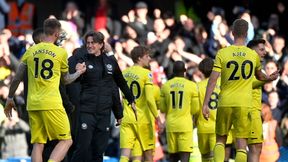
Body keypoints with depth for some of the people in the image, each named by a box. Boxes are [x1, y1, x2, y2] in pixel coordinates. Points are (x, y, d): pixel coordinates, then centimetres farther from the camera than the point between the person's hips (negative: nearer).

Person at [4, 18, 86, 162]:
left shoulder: (31, 51, 9)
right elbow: (66, 79, 15)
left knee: (38, 144, 8)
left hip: (32, 104, 5)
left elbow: (17, 78, 10)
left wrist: (10, 98, 22)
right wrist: (79, 72, 34)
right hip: (52, 104, -4)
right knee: (66, 140, 2)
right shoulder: (61, 52, 0)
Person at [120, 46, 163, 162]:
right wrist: (157, 118, -11)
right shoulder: (146, 74, -9)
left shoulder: (124, 73, 8)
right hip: (143, 119, -4)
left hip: (127, 119, 4)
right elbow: (149, 99, -16)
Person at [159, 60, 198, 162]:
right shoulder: (192, 86, -4)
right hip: (185, 124, -3)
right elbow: (195, 109, 3)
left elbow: (162, 109, 10)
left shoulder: (165, 86, 4)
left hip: (170, 124, 3)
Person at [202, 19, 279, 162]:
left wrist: (205, 104, -6)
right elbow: (260, 76, 19)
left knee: (220, 140, 13)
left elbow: (213, 79, -8)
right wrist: (269, 78, 36)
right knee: (241, 144, 1)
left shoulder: (222, 53, -4)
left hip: (225, 103, 0)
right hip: (244, 104, 0)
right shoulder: (253, 55, 2)